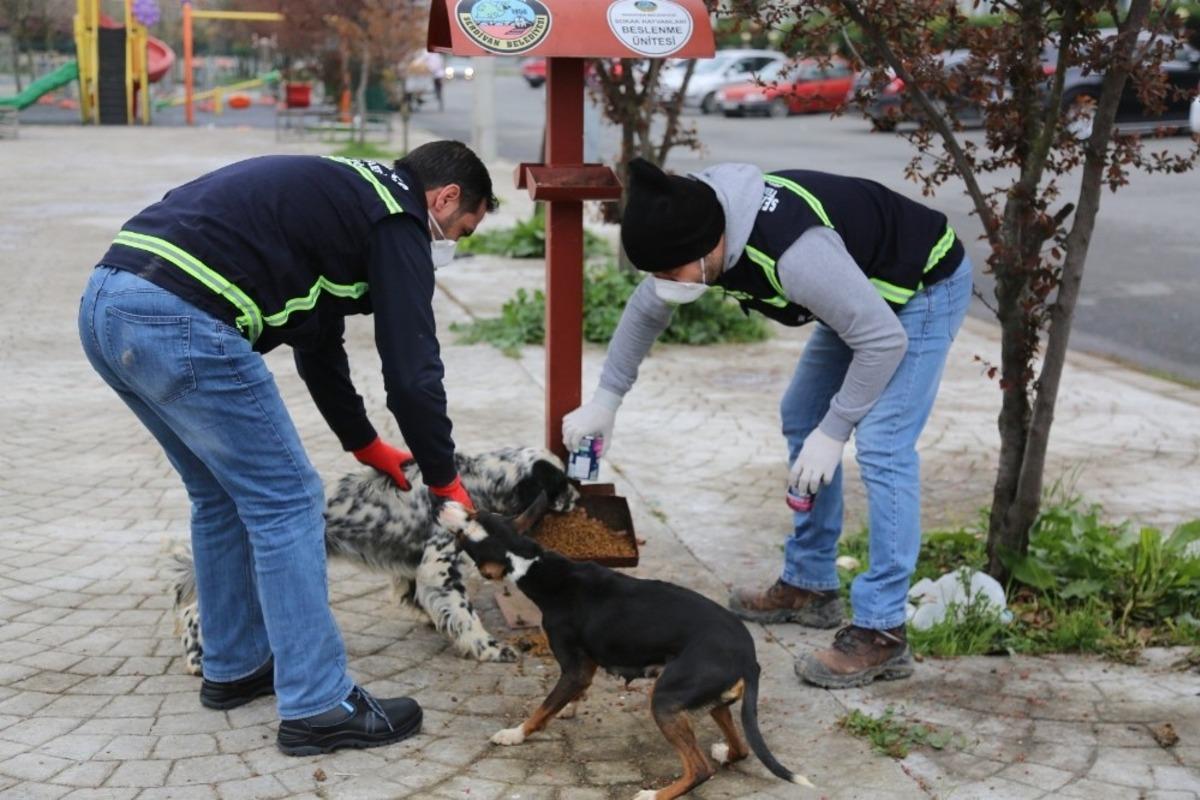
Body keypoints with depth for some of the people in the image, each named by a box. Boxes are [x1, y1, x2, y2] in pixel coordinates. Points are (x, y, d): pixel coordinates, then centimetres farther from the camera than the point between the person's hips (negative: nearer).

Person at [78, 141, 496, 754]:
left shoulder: (337, 195, 29)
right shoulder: (397, 221, 2)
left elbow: (317, 343, 37)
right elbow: (412, 369, -2)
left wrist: (367, 446, 43)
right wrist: (445, 481, 11)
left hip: (104, 302, 10)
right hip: (181, 322, -10)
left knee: (222, 494, 23)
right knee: (286, 501, 1)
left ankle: (234, 666, 35)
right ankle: (319, 707, 7)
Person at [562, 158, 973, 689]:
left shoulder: (795, 253, -41)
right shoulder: (695, 230, -15)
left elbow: (884, 340, -31)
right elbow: (646, 310, 5)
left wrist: (832, 433, -23)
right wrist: (605, 400, 9)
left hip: (926, 286, -9)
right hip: (864, 285, 9)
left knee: (882, 446, -18)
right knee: (802, 419, 13)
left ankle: (881, 633, -14)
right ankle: (810, 586, 24)